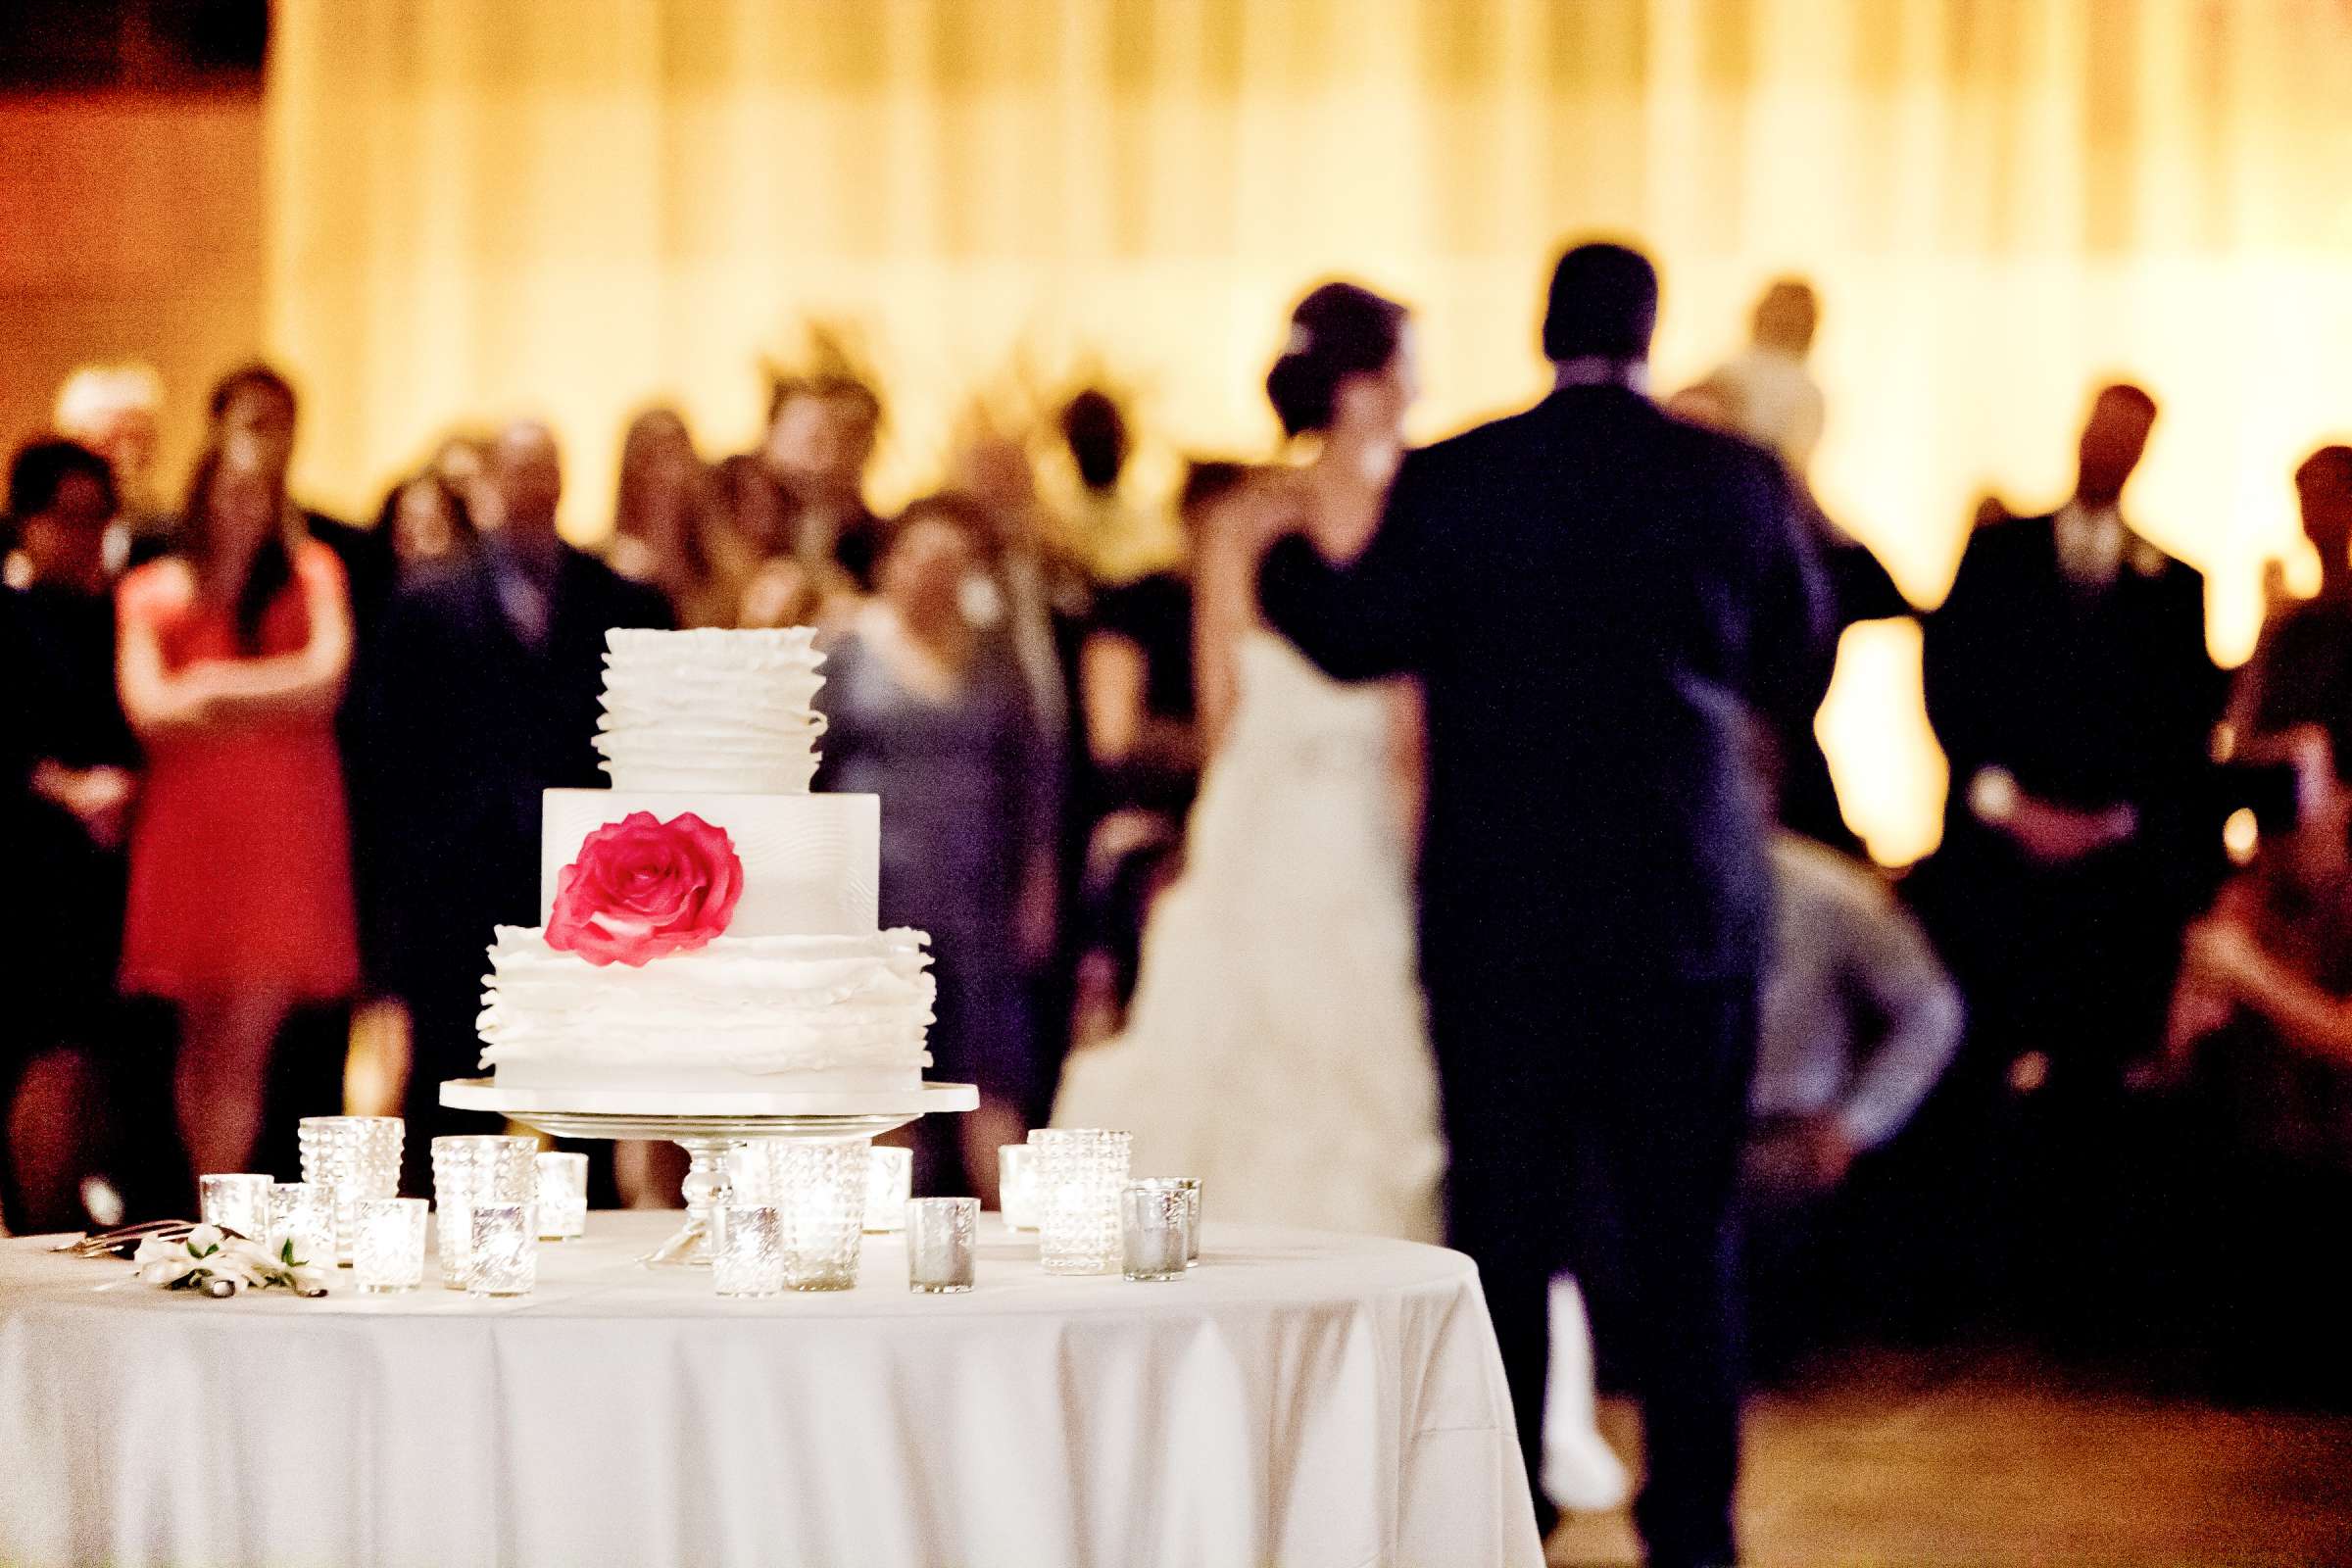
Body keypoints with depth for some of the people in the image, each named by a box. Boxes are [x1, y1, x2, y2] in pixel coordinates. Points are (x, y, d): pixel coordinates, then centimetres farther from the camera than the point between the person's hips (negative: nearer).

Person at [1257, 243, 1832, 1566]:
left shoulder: (1454, 480, -6)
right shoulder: (1738, 479, -1)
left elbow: (1357, 638, 0)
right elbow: (1799, 675, 10)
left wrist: (1287, 558, 18)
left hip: (1503, 908, -1)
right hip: (1691, 906, 1)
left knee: (1504, 1217, 5)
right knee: (1686, 1223, 6)